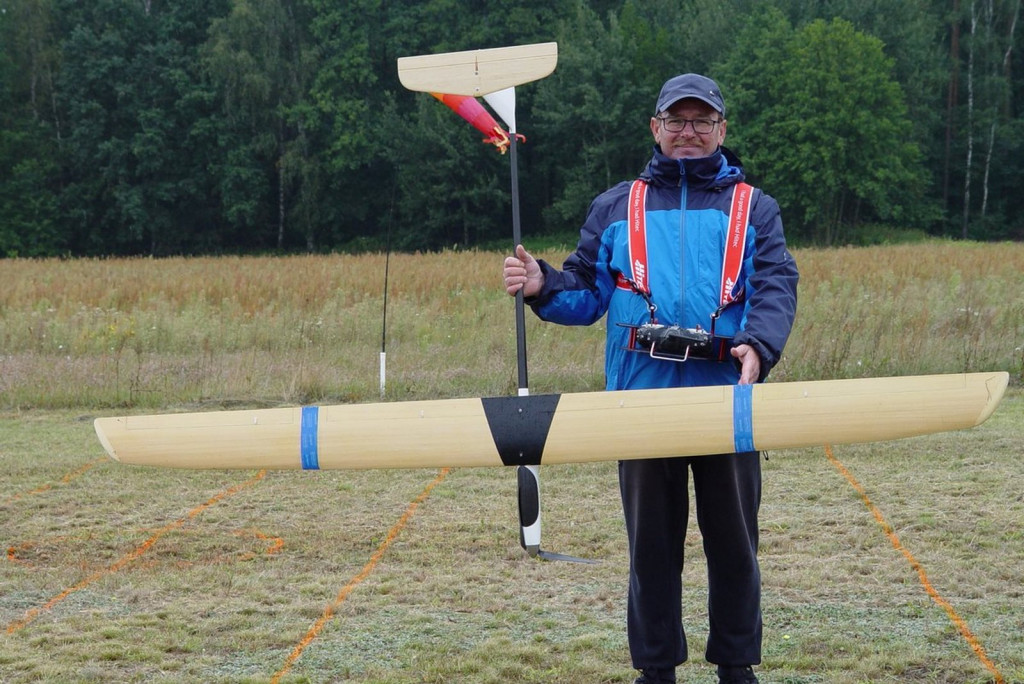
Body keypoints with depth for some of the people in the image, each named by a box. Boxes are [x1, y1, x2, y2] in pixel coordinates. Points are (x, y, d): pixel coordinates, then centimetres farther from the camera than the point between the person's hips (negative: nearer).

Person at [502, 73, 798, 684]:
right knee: (652, 543, 7)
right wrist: (542, 286, -10)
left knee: (734, 541, 6)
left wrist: (757, 346, -22)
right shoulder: (616, 207, 16)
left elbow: (776, 288, -2)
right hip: (644, 398, 1)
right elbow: (587, 293, 12)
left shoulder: (754, 209, 13)